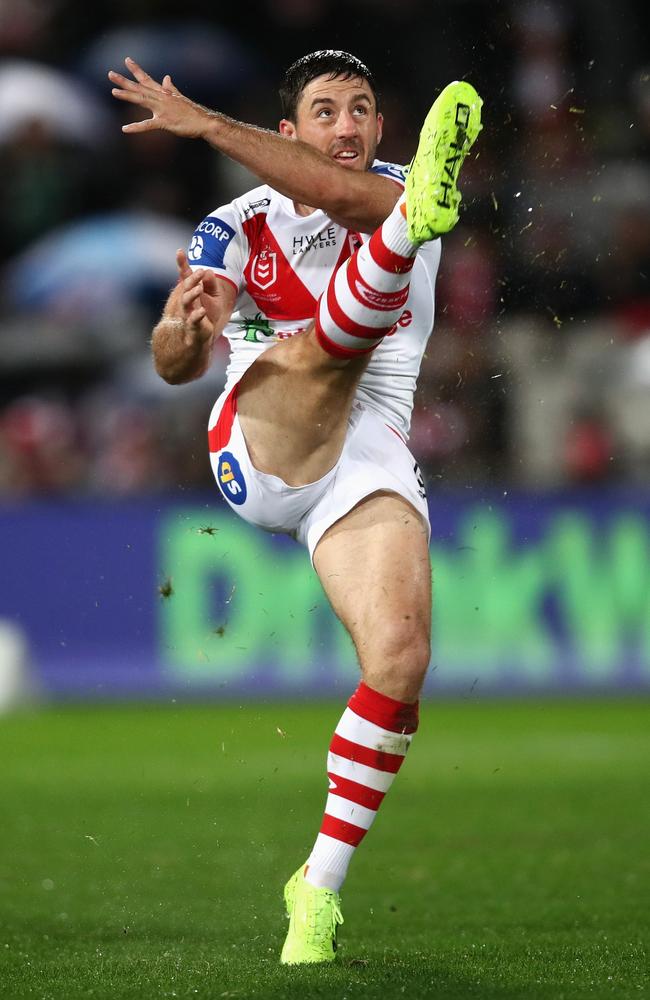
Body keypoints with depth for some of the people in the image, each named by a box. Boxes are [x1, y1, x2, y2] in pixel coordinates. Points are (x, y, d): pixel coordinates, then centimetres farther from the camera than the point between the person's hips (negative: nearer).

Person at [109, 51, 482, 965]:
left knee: (400, 658, -19)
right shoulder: (240, 227, 13)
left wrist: (207, 124, -20)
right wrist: (184, 324, -24)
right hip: (257, 443, -1)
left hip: (370, 464, 1)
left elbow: (349, 197, -15)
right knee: (328, 338, -31)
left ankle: (320, 886, -8)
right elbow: (176, 367, 2)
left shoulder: (391, 190, 11)